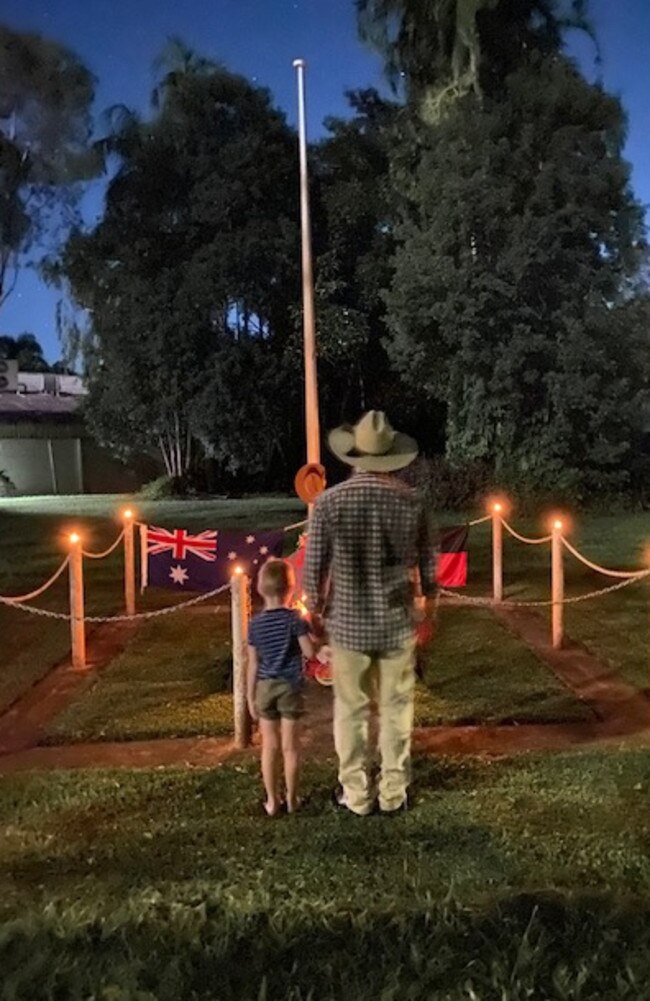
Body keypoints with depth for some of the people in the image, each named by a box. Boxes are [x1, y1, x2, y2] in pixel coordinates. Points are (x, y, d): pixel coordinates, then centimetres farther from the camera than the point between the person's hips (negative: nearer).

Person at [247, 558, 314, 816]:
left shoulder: (255, 623, -3)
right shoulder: (295, 619, -11)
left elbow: (253, 664, -1)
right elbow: (309, 652, -14)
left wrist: (250, 696, 7)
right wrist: (306, 631, 5)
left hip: (265, 687, 2)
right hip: (290, 686, -2)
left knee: (269, 746, 10)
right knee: (290, 746, 7)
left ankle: (272, 800, 17)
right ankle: (291, 799, 17)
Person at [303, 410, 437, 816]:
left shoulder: (329, 501, -13)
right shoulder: (410, 501, -8)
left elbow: (314, 567, -9)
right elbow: (428, 562, 2)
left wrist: (316, 608, 9)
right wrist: (427, 598, 20)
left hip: (348, 623, -1)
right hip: (398, 622, 1)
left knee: (351, 711, 13)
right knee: (396, 708, 14)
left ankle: (356, 794, 25)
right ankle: (393, 792, 26)